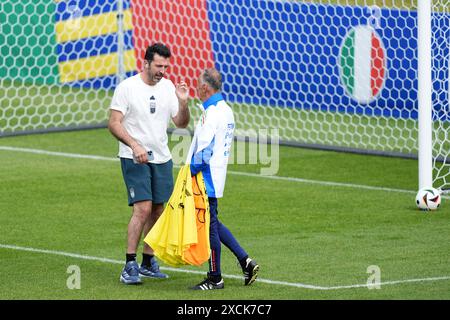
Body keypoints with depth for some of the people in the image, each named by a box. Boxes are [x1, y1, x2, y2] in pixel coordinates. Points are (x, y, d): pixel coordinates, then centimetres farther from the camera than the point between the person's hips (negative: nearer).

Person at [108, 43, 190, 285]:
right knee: (143, 208, -16)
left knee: (157, 210, 7)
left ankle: (148, 262, 20)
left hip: (162, 158, 6)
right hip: (134, 158, -5)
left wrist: (183, 103, -11)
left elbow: (181, 124, 9)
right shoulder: (127, 87, -8)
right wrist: (135, 146, -23)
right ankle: (130, 266, -13)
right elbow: (114, 124, -11)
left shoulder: (167, 87, 6)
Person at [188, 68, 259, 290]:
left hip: (207, 179, -10)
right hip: (217, 176, 10)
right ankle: (245, 261, 15)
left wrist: (190, 172, -13)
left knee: (209, 226, -1)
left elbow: (204, 152, -23)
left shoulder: (210, 114, -19)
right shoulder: (226, 110, 11)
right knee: (212, 223, 19)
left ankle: (215, 278, 7)